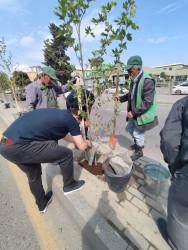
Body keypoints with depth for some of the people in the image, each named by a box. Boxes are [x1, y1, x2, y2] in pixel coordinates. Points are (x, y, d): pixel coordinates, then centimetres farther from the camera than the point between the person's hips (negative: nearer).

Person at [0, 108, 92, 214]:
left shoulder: (57, 113, 21)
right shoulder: (71, 118, -4)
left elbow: (66, 135, 36)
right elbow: (82, 146, 3)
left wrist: (79, 140, 45)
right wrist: (87, 143, 26)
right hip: (19, 147, -10)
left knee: (34, 175, 28)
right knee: (66, 154, 1)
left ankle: (42, 204, 51)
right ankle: (69, 185, 26)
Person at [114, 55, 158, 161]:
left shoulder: (147, 81, -22)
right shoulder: (134, 80, 5)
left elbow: (147, 102, -26)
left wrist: (133, 112, -24)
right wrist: (120, 98, 4)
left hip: (143, 114, -9)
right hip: (134, 113, 9)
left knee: (138, 134, 6)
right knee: (129, 129, 22)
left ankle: (139, 152, 34)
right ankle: (139, 143, 48)